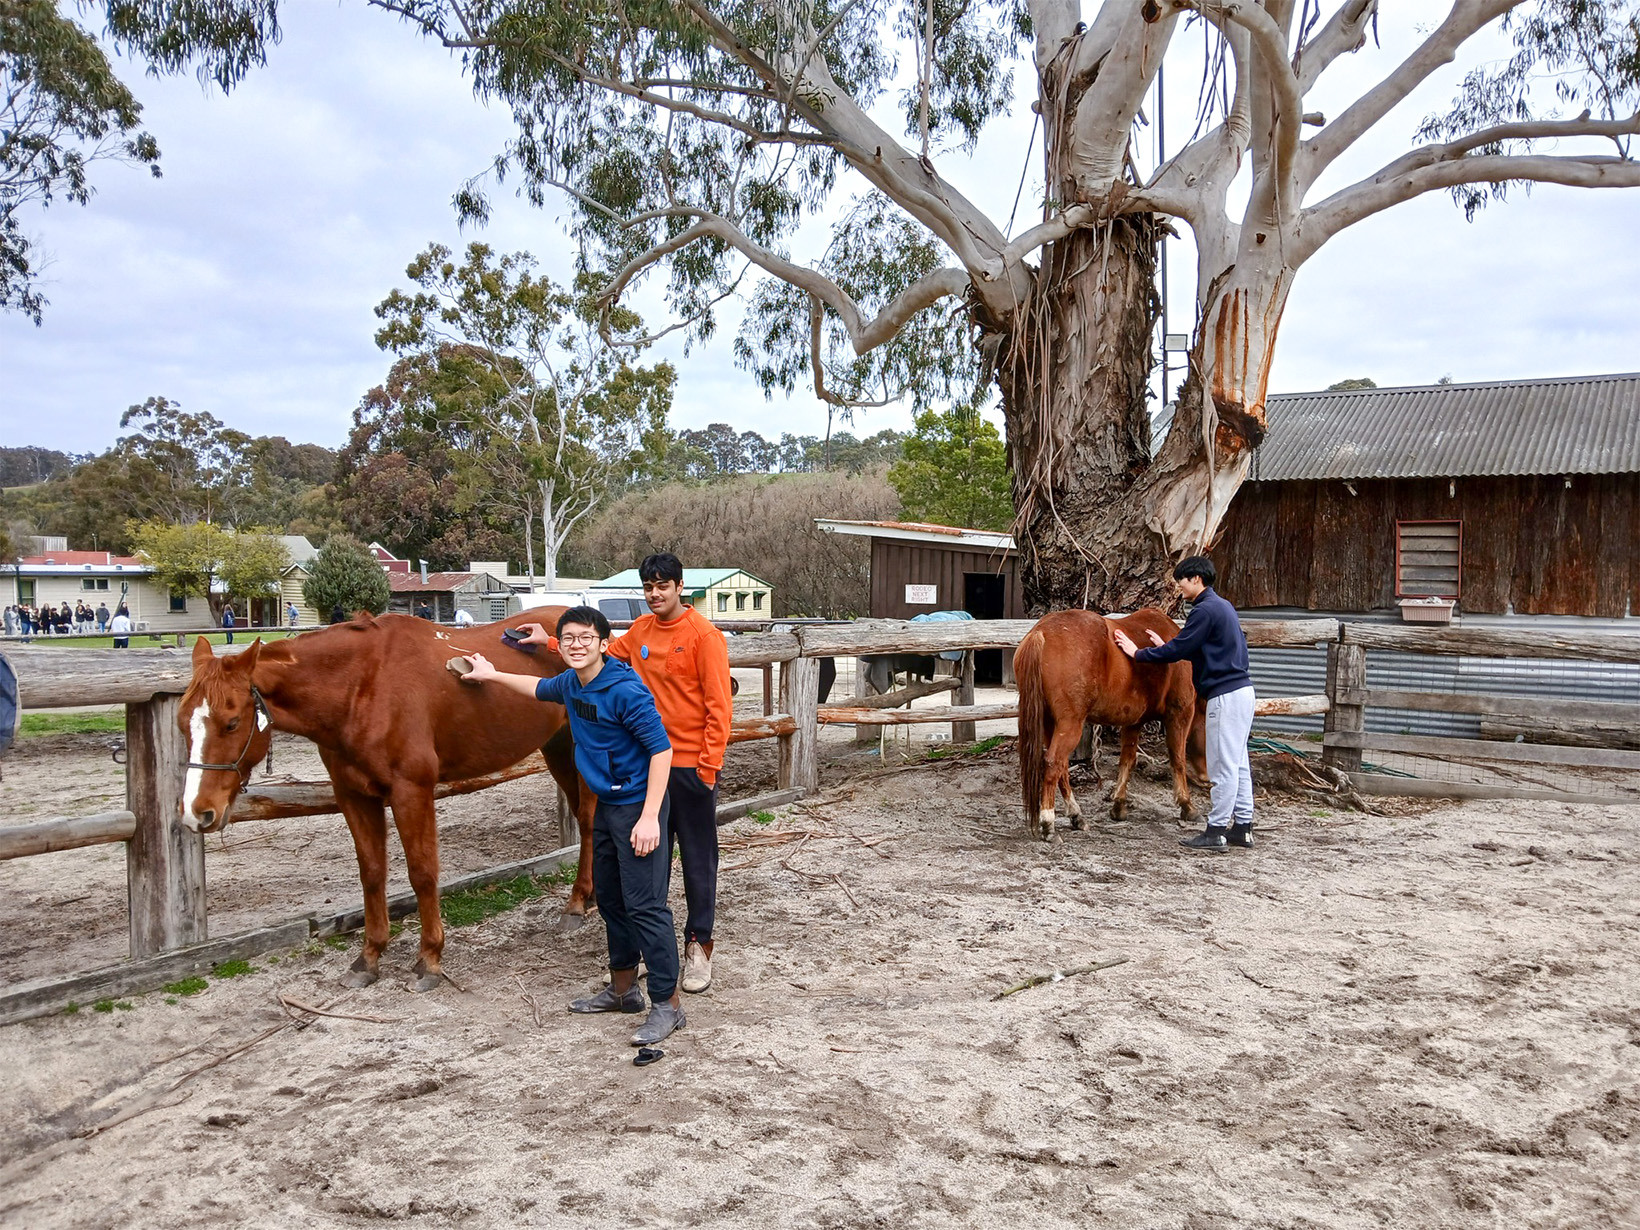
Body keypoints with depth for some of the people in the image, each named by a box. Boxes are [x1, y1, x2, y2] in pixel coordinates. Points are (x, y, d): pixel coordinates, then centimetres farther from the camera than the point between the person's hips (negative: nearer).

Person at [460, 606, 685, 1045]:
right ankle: (623, 989, 32)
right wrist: (492, 676, 37)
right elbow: (540, 688, 30)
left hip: (637, 807, -9)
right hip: (606, 807, 9)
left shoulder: (625, 690, -21)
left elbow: (661, 749, -23)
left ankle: (667, 1005, 0)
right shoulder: (571, 684, 5)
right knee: (609, 898, 18)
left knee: (645, 905, -8)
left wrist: (649, 817, -26)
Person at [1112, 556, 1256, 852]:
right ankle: (1242, 827, 18)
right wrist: (1166, 647, 17)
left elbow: (1178, 650, -14)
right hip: (1240, 690, 10)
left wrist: (1138, 653, -4)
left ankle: (1217, 831, 0)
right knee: (1238, 763, 13)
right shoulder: (1221, 606, 17)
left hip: (1225, 695, -10)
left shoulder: (1205, 610, -14)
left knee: (1223, 766, -5)